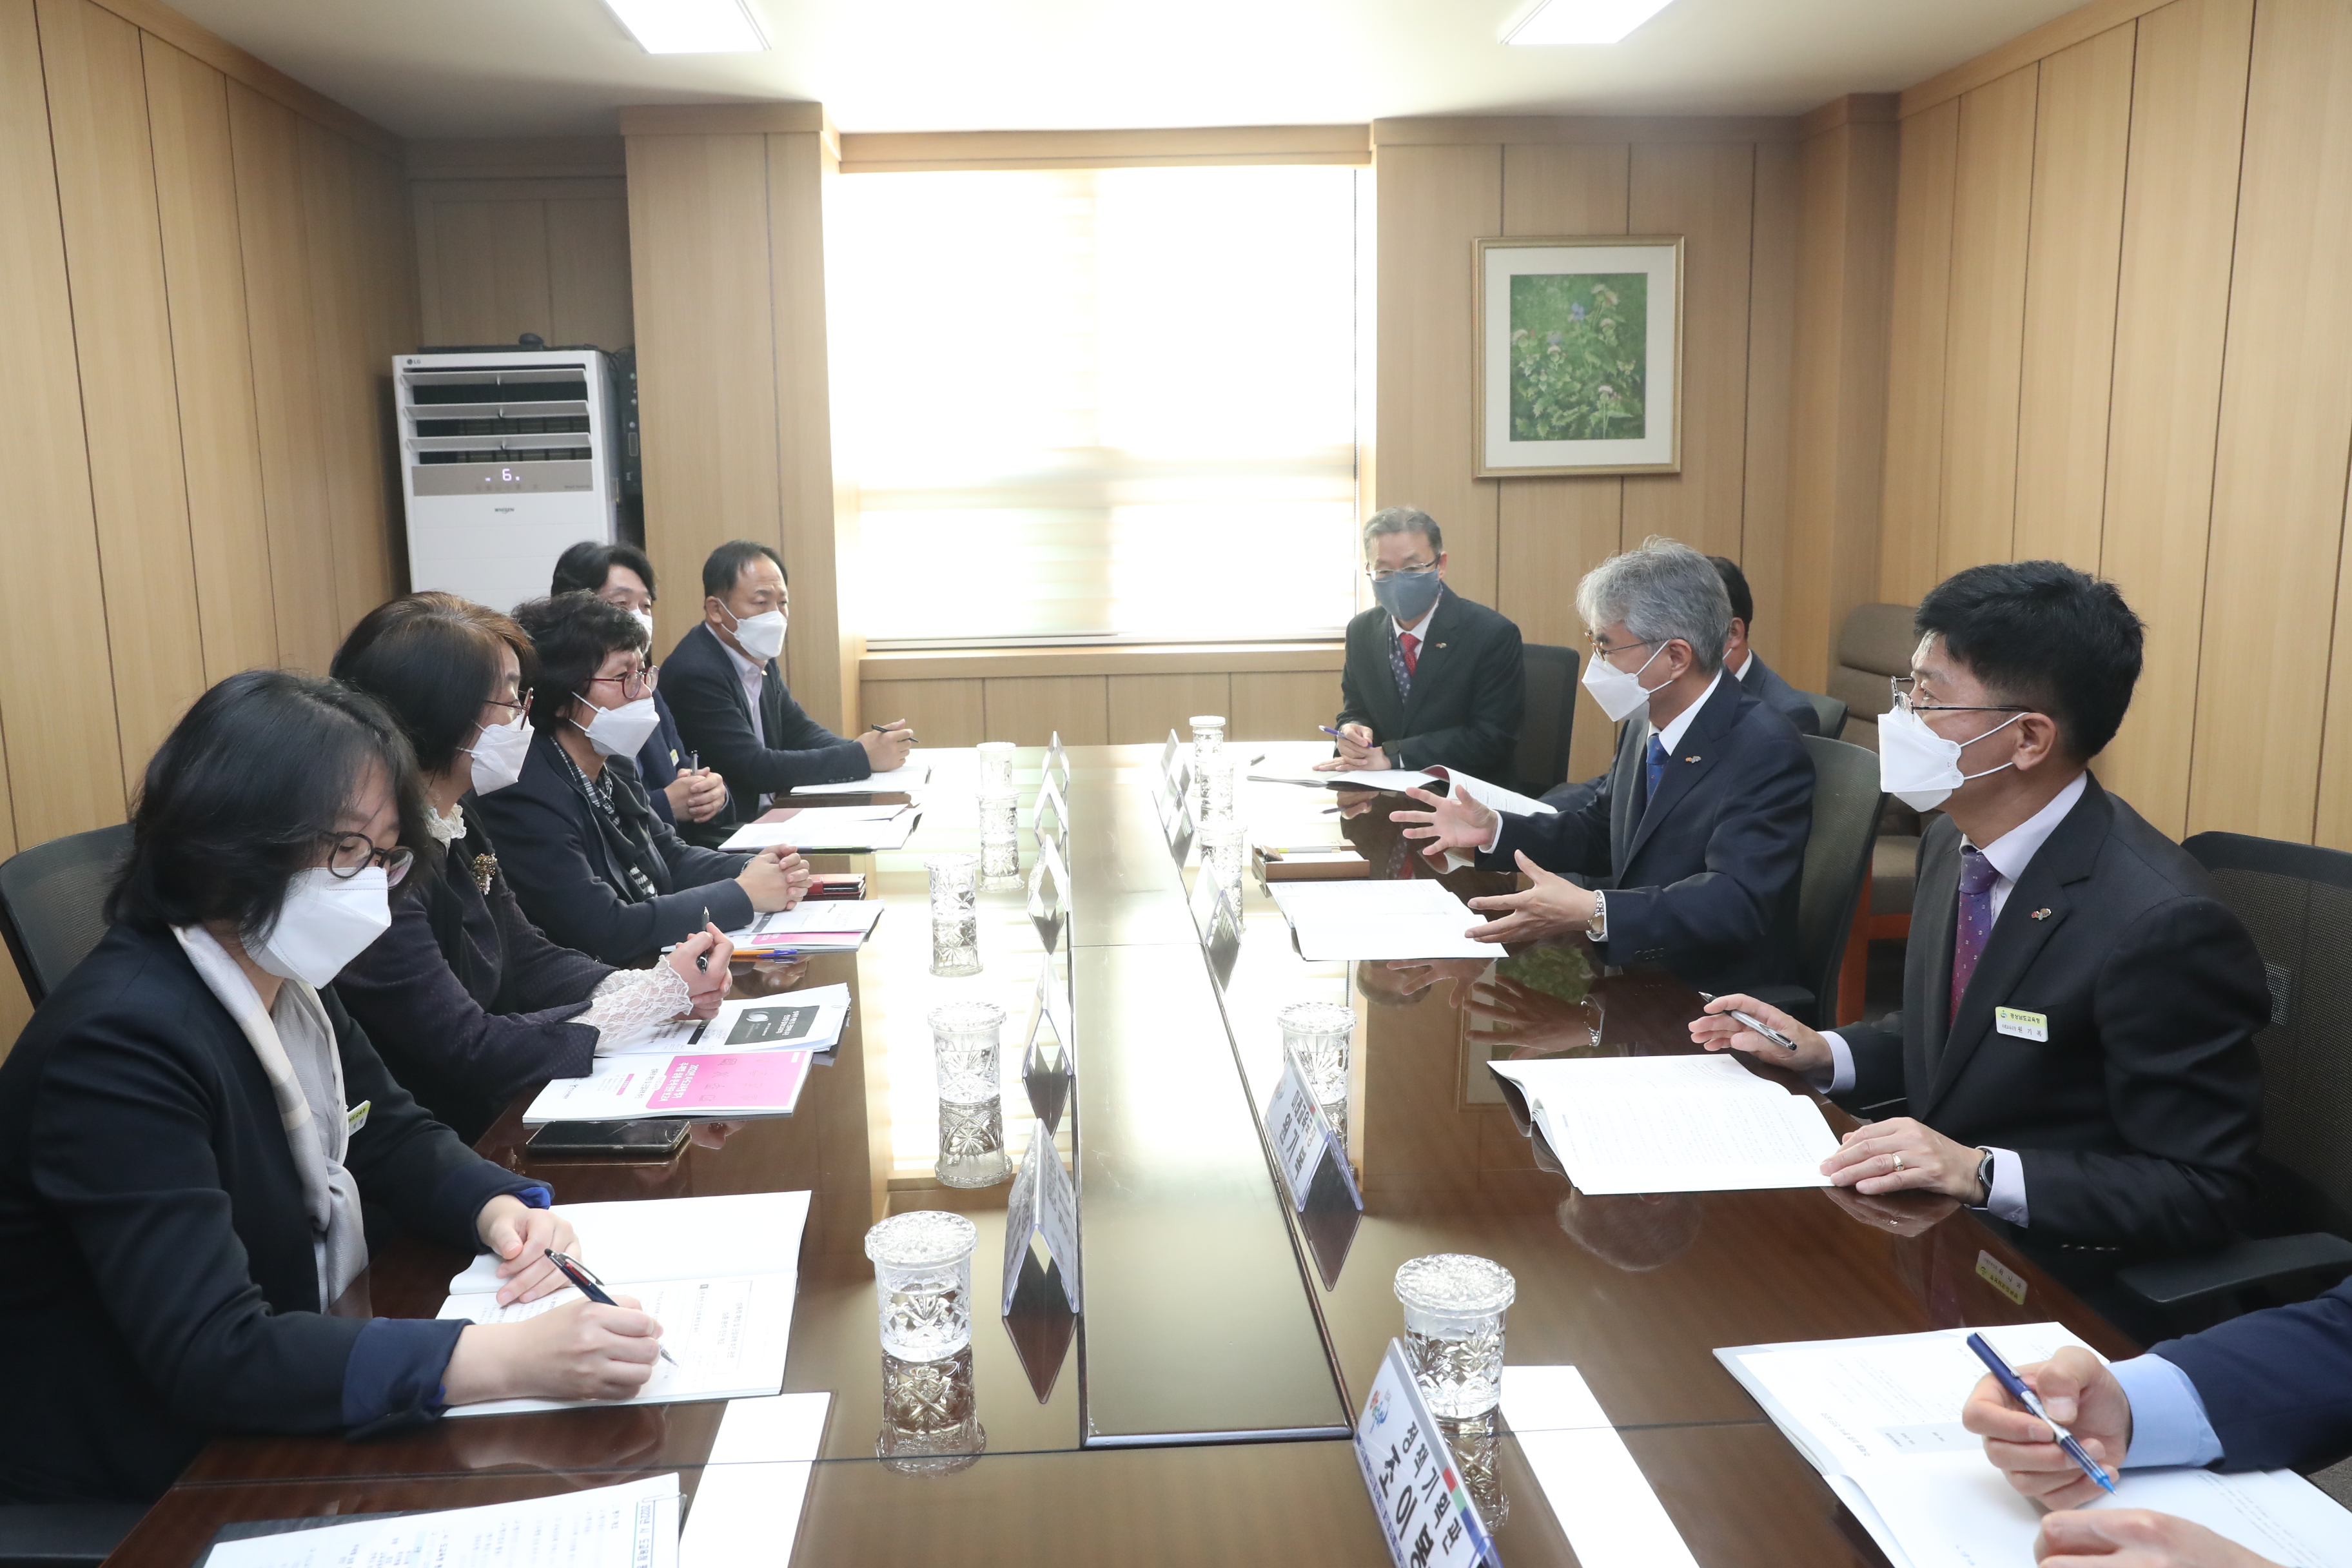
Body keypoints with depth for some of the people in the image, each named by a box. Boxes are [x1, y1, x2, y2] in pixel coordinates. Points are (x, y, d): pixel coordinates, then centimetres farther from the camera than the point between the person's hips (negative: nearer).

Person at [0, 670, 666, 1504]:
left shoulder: (290, 982, -1)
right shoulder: (124, 1039, -28)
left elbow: (395, 1136, 10)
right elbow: (213, 1358, -33)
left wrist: (502, 1208, -13)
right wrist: (515, 1359, -42)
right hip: (137, 1486, -7)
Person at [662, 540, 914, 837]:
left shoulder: (758, 657, 7)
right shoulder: (696, 673, -19)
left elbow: (798, 731, 11)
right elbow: (755, 768, -22)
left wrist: (864, 748, -9)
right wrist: (862, 757, -22)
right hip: (719, 833, -8)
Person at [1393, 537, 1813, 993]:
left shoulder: (1767, 754, -21)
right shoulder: (1646, 724, 6)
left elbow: (1736, 900, -31)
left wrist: (1591, 913, -42)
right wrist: (1493, 831, 3)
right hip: (1635, 968, 8)